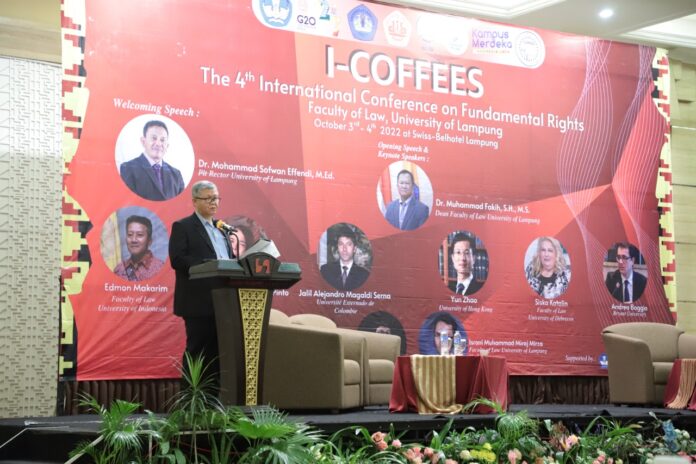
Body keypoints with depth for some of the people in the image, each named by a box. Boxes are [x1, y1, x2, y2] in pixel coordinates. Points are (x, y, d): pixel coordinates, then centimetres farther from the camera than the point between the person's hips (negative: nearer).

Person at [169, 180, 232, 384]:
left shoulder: (221, 228, 21)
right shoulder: (182, 227, -1)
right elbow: (177, 260, -13)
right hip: (199, 302, -6)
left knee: (218, 351, 7)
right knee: (197, 350, -3)